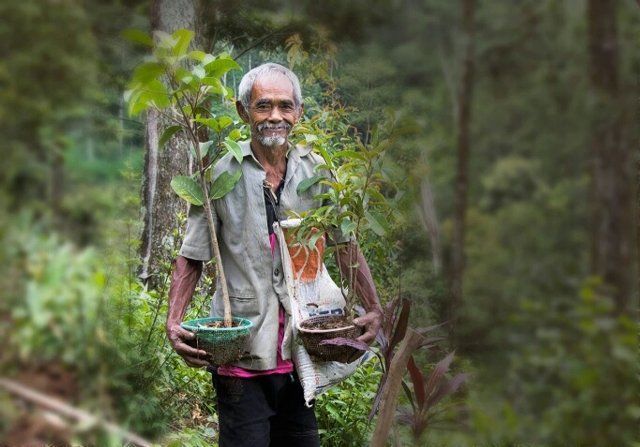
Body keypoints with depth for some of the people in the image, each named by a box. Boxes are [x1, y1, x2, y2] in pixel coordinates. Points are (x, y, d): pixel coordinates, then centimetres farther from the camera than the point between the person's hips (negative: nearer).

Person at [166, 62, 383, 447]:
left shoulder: (316, 171, 3)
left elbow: (346, 245, 10)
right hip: (241, 354, -3)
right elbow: (191, 257, 1)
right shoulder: (221, 176, -4)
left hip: (301, 353, 3)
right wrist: (174, 322, -13)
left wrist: (374, 310, -1)